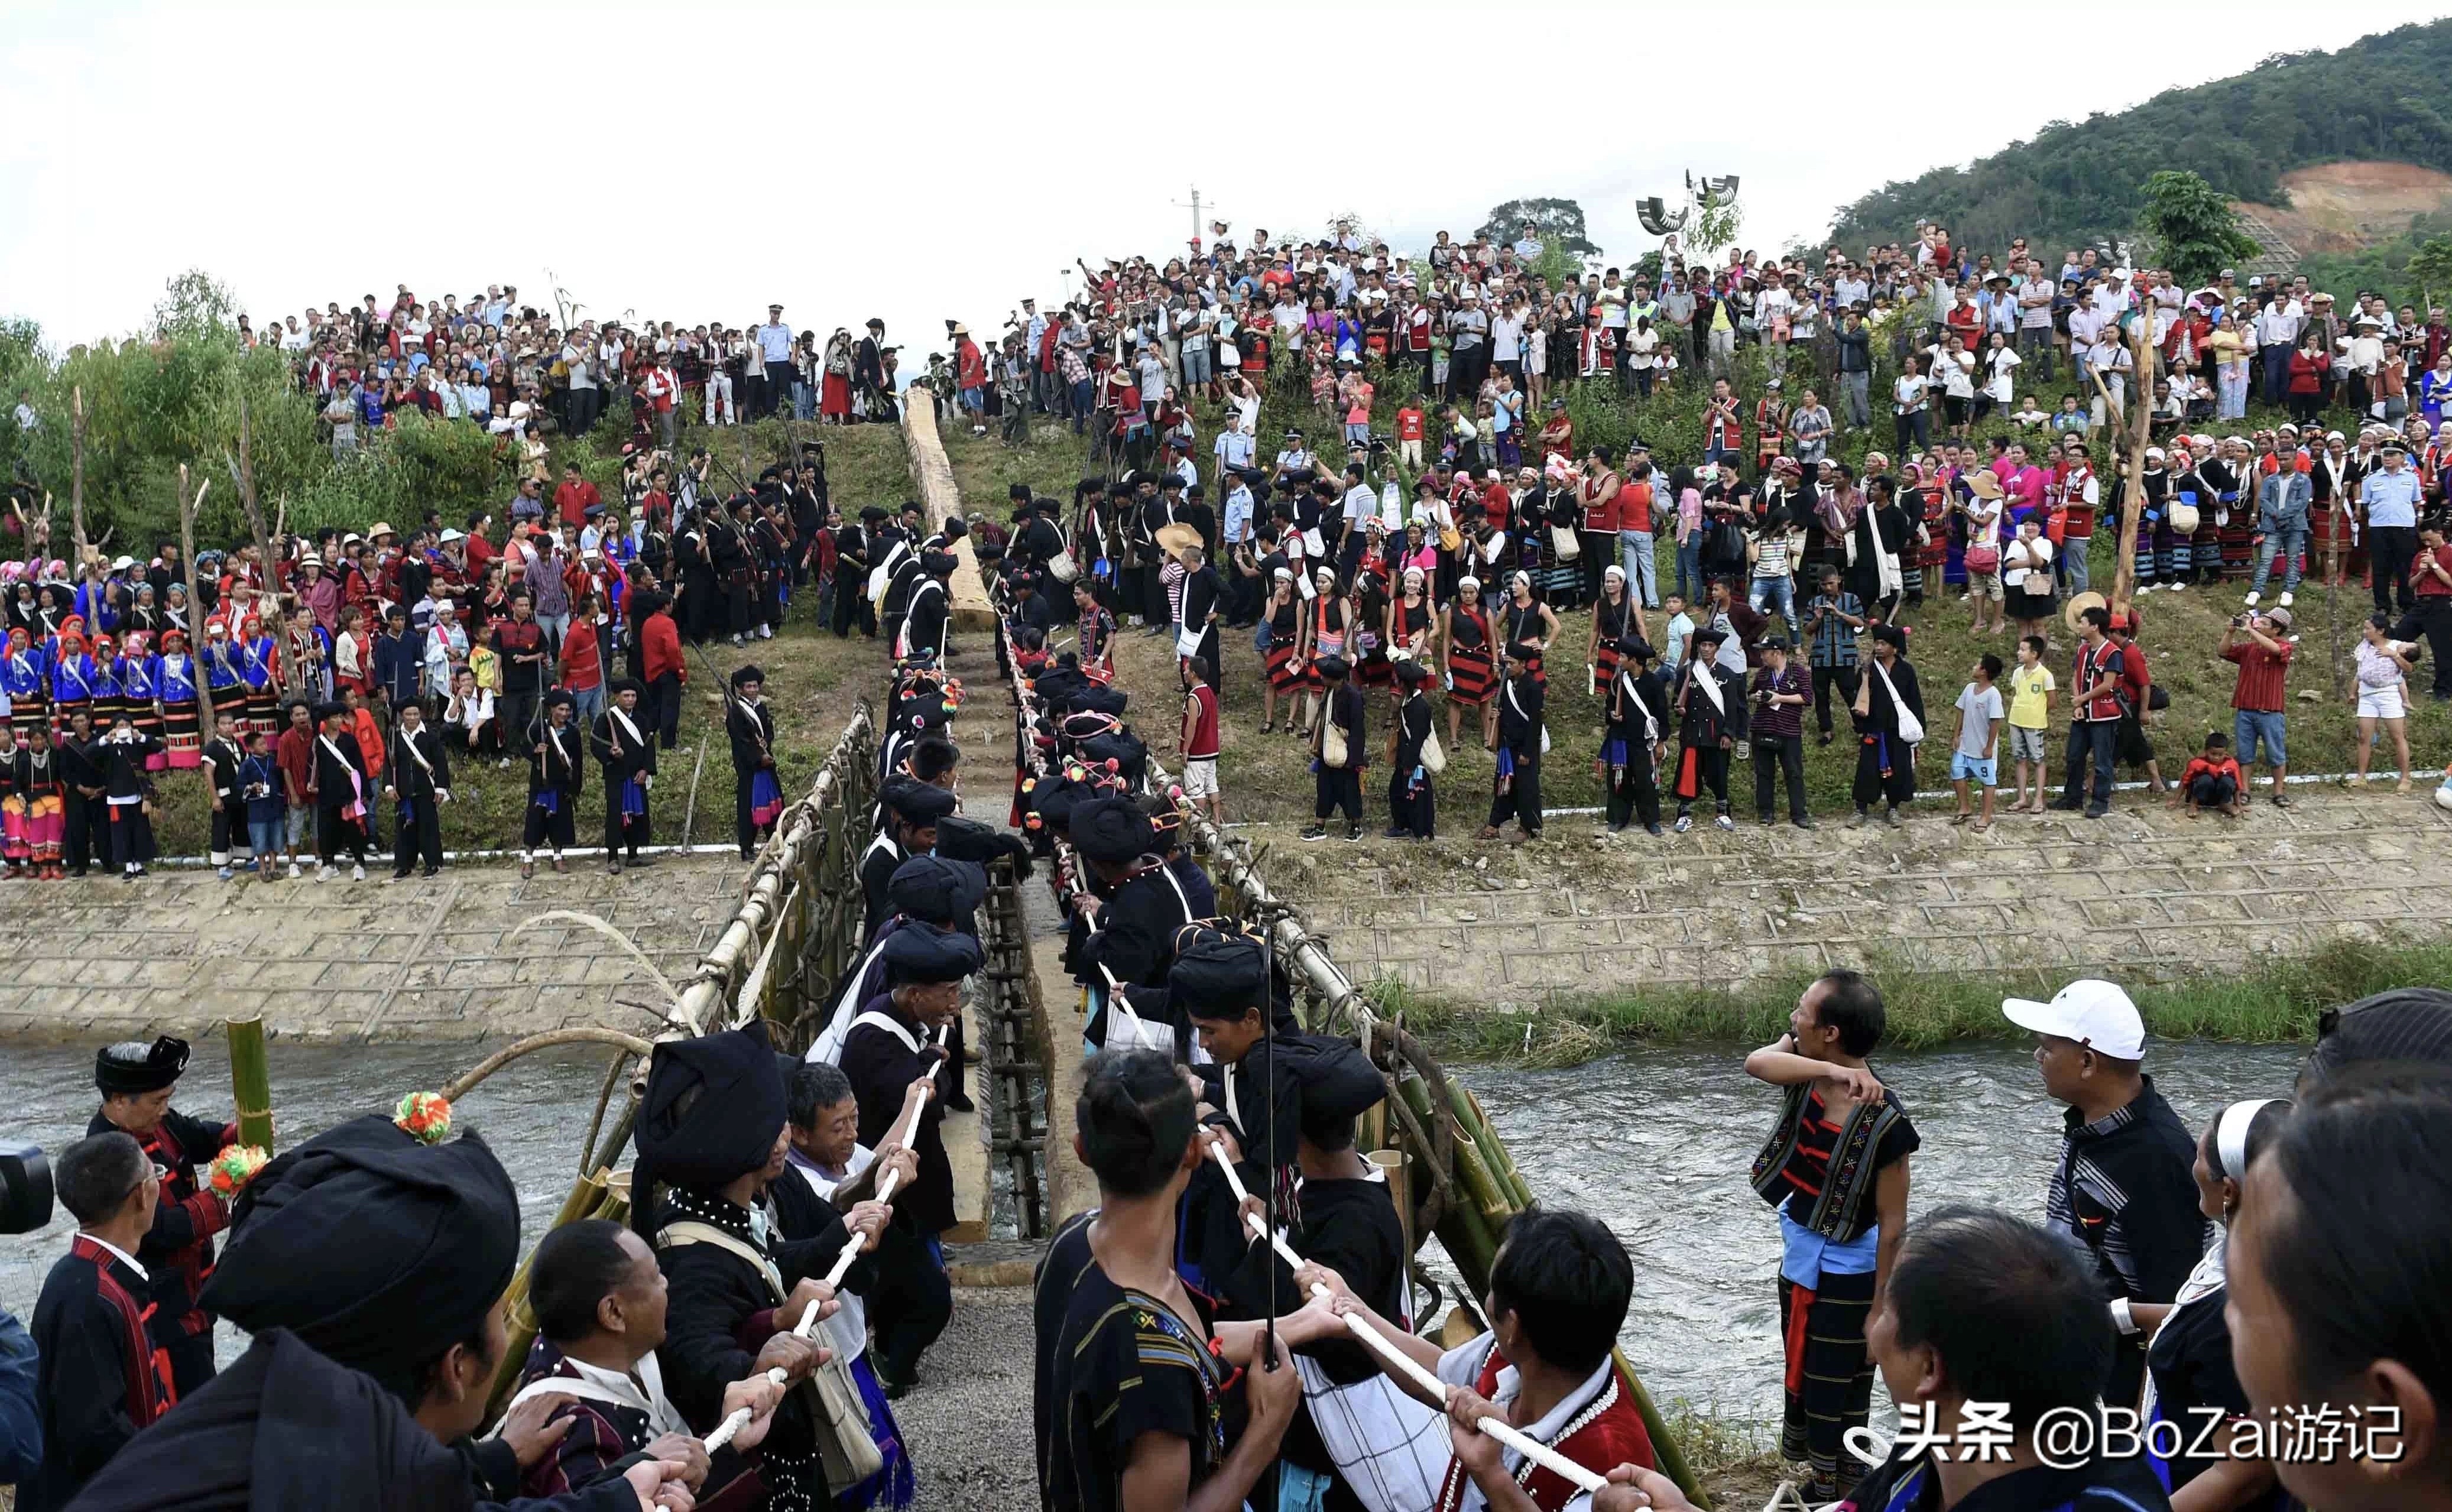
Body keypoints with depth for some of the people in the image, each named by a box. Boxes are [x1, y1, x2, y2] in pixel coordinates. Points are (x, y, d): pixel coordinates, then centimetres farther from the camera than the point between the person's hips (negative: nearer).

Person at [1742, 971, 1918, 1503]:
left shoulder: (1884, 1123, -29)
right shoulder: (1804, 1067, -12)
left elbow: (1893, 1224, -22)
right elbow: (1756, 1063, -35)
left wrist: (1881, 1308, -16)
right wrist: (1833, 1072, -46)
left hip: (1846, 1272, -7)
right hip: (1799, 1254, 7)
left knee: (1837, 1394, 9)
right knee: (1801, 1371, 26)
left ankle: (1836, 1492, 29)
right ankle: (1805, 1458, 48)